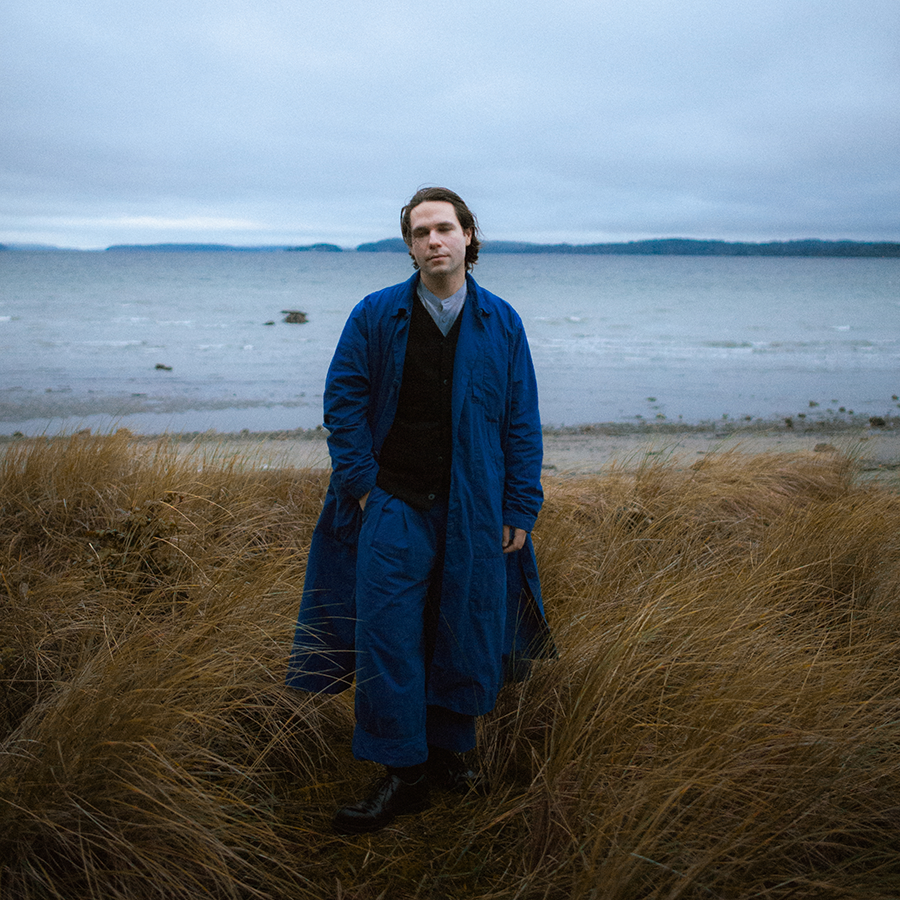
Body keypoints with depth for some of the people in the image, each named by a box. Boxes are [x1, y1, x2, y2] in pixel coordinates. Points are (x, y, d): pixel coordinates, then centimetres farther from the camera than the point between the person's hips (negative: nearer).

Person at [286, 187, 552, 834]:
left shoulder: (501, 323, 3)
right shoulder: (375, 316, 0)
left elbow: (522, 422, 4)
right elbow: (343, 401, 4)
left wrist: (520, 510, 0)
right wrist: (362, 484, -4)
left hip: (475, 514, 1)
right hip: (395, 506, -1)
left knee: (466, 637, 8)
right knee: (388, 637, -4)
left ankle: (451, 750, 29)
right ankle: (403, 774, 9)